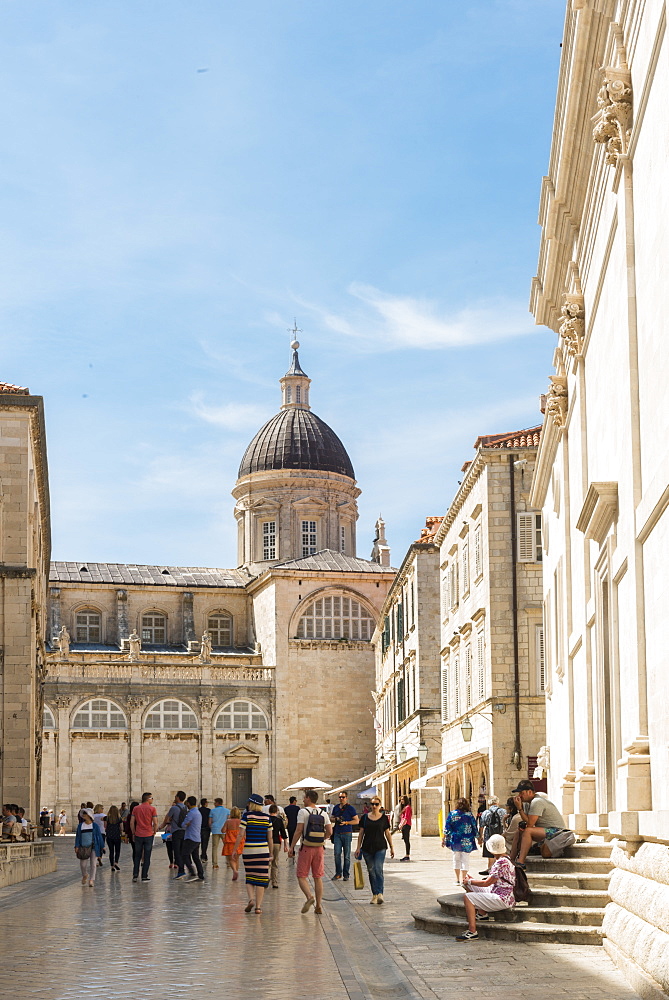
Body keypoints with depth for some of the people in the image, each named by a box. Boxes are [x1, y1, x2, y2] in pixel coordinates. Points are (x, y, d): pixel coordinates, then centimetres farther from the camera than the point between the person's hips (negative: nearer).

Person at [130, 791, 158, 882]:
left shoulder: (136, 808, 4)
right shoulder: (152, 808, -6)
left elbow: (132, 823, 3)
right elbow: (155, 823, -8)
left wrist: (133, 834, 13)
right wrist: (154, 832, 8)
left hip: (138, 835, 3)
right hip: (149, 835, -3)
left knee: (137, 856, 12)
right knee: (147, 857, 4)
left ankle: (135, 875, 9)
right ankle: (144, 877, 3)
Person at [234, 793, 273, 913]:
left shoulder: (246, 815, -4)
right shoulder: (266, 817, 5)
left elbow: (240, 835, -8)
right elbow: (270, 838, 7)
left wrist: (235, 849, 1)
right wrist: (271, 853, 15)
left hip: (248, 850, -1)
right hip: (263, 851, 1)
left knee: (249, 878, 11)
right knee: (261, 878, 3)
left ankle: (251, 899, -9)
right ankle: (258, 906, 2)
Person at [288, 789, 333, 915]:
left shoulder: (303, 812, -6)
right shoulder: (323, 814, 8)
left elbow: (298, 831, -13)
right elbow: (329, 832, 1)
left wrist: (292, 847, -8)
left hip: (306, 848, -4)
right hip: (319, 848, 4)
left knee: (301, 876, 3)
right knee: (318, 877, 10)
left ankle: (310, 896, -20)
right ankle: (318, 905, 7)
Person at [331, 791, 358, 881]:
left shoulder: (350, 808, -1)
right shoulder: (336, 807, 12)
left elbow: (356, 821, -2)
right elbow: (332, 819, 21)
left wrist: (346, 822, -14)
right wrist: (336, 819, -3)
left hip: (347, 834, -3)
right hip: (337, 833, 3)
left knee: (346, 855, 1)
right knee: (337, 854, -5)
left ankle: (346, 875, 8)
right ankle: (338, 873, 2)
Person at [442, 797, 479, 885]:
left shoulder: (452, 814, -2)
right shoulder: (469, 815, -5)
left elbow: (447, 828, -2)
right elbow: (475, 828, 1)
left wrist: (444, 839, 4)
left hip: (455, 841, 1)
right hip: (466, 841, -1)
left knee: (456, 859, 14)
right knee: (465, 859, 5)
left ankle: (457, 879, 13)